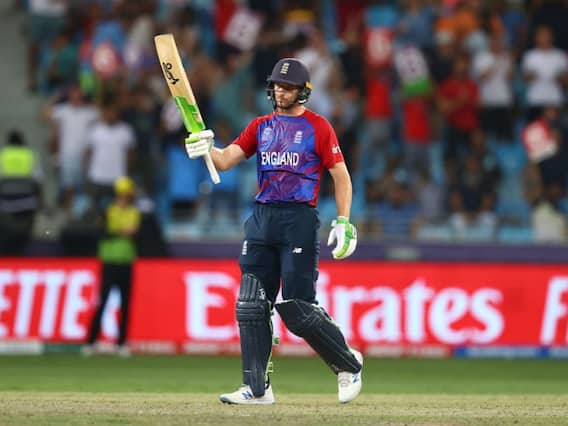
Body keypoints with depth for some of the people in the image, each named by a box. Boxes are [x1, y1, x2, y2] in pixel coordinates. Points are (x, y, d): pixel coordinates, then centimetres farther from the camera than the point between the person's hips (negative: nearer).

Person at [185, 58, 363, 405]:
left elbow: (341, 176, 0)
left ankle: (348, 364, 12)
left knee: (297, 308, -9)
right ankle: (256, 388, 4)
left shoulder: (318, 127, 1)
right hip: (262, 219, 6)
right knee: (251, 306, 0)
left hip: (300, 220, -6)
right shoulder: (261, 127, 15)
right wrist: (207, 148, -17)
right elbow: (227, 159, 5)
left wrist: (344, 223, -9)